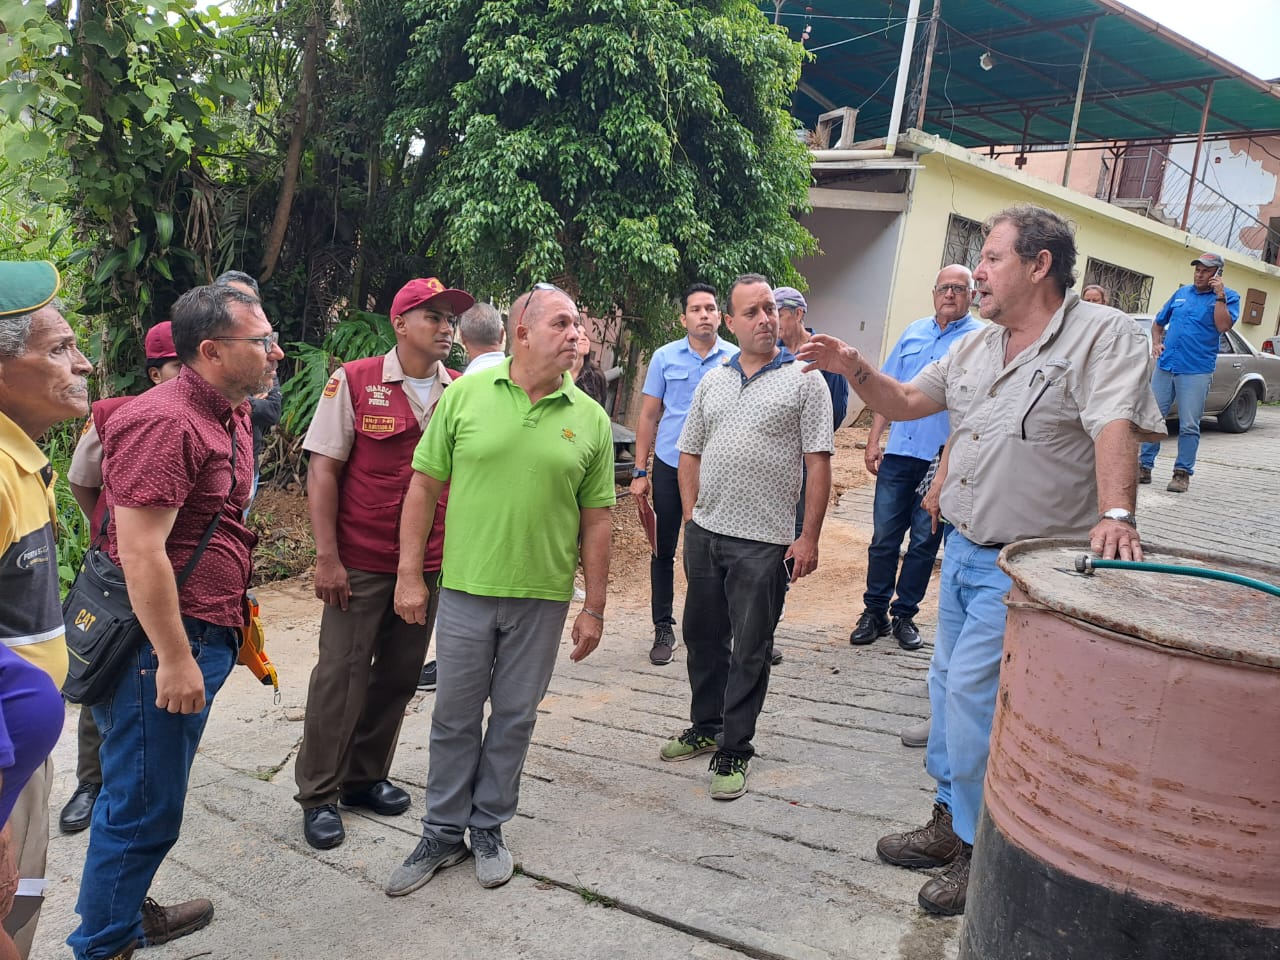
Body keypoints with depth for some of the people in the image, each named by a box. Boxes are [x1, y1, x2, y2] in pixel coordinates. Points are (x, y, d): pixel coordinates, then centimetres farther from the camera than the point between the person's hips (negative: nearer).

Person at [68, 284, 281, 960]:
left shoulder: (232, 415, 11)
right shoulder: (166, 422, -20)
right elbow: (141, 552, -24)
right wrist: (174, 659, -22)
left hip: (204, 636, 10)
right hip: (166, 646, -10)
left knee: (144, 798, 23)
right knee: (144, 806, 5)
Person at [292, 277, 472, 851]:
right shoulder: (354, 382, -6)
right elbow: (323, 470, -7)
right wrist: (326, 556, -12)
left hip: (430, 563, 4)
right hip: (361, 562, -4)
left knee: (400, 675, 13)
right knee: (341, 674, 3)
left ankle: (366, 777, 31)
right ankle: (318, 795, 19)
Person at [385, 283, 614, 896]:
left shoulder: (590, 420, 0)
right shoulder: (465, 395, -3)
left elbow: (596, 520, 3)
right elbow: (423, 486, 1)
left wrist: (594, 607, 2)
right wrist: (409, 575, -3)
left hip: (543, 596, 1)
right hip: (466, 587, 0)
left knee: (515, 717, 12)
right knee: (455, 717, 11)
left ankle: (489, 828, 31)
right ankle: (444, 833, 28)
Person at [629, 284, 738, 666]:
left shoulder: (735, 359, 1)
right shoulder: (665, 357, 1)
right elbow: (649, 415, 4)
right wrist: (640, 471, 0)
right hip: (669, 467, 0)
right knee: (663, 550, 6)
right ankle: (663, 628, 17)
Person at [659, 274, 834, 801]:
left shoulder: (804, 380, -4)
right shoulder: (712, 382, 11)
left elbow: (818, 464, -7)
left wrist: (809, 538, -12)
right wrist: (691, 515, 8)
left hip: (763, 541, -5)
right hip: (705, 534, 5)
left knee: (750, 652, 2)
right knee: (702, 636, 16)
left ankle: (733, 752, 15)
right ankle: (704, 728, 34)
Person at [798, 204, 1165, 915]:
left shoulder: (1102, 335, -12)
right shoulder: (977, 348, 11)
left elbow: (1115, 427, -26)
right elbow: (903, 402, 16)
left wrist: (1115, 515, -40)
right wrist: (854, 369, -1)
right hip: (963, 550, 8)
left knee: (972, 695, -7)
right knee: (947, 688, 15)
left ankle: (982, 849, 13)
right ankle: (951, 821, 33)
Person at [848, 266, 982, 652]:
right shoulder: (914, 332, 13)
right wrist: (873, 440, 8)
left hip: (943, 459, -3)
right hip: (899, 451, 3)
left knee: (925, 541, 7)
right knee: (884, 537, 6)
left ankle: (904, 615, 19)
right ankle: (874, 612, 17)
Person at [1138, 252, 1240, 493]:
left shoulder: (1228, 297, 3)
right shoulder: (1181, 293, 15)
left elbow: (1223, 326, -14)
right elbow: (1158, 323, 24)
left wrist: (1219, 295, -15)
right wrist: (1156, 343, 6)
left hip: (1196, 371, -4)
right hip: (1165, 366, 4)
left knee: (1189, 426, -1)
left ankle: (1183, 472, 6)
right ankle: (1144, 467, 10)